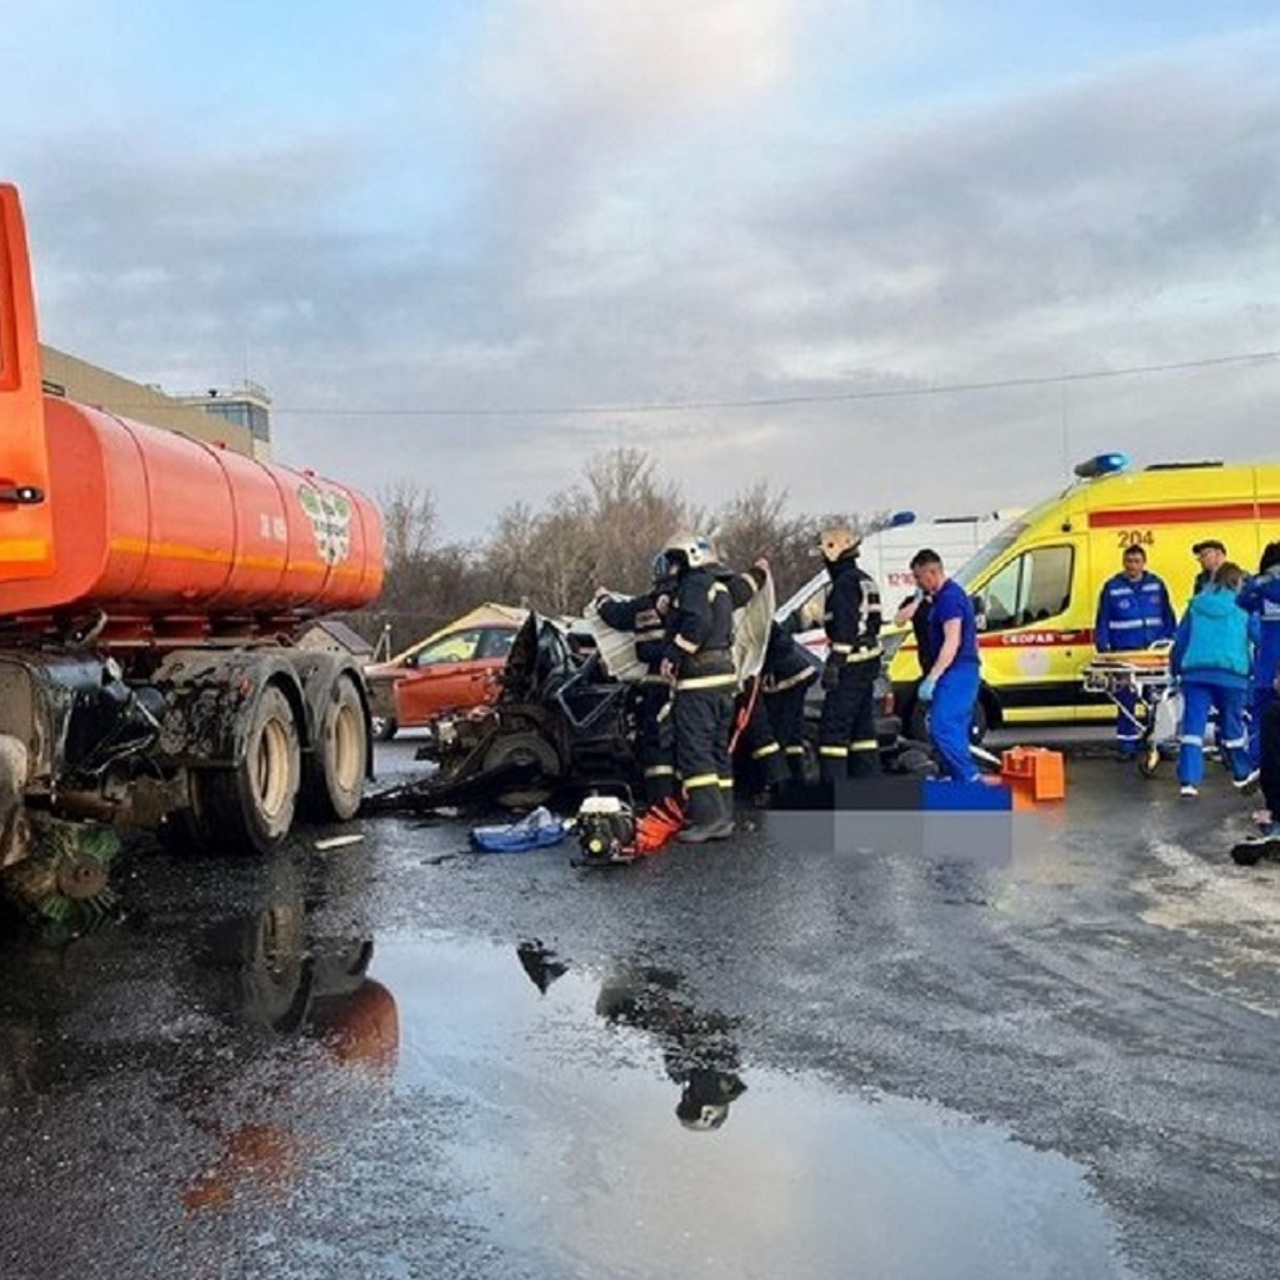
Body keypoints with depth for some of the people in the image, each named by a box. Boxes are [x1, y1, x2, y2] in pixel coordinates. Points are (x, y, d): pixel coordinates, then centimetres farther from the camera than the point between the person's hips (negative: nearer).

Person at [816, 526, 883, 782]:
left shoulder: (845, 583, -15)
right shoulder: (865, 581, 17)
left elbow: (845, 629, -23)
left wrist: (834, 665, -23)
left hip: (851, 665, -10)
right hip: (869, 661, 10)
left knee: (834, 725, -8)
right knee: (862, 724, 16)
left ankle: (832, 786, -10)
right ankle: (865, 779, 23)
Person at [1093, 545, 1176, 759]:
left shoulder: (1156, 585, 8)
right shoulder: (1112, 587, 2)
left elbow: (1168, 618, 14)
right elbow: (1102, 622, 3)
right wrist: (1104, 649, -4)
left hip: (1153, 651, 2)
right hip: (1124, 652, -2)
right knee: (1126, 700, 0)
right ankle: (1127, 744, 6)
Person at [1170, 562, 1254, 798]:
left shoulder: (1197, 603, 13)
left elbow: (1181, 639, 14)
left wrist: (1175, 668, 23)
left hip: (1195, 671, 1)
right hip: (1231, 672, -1)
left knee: (1192, 726, -2)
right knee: (1232, 726, 14)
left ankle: (1188, 781, -10)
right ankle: (1242, 775, 30)